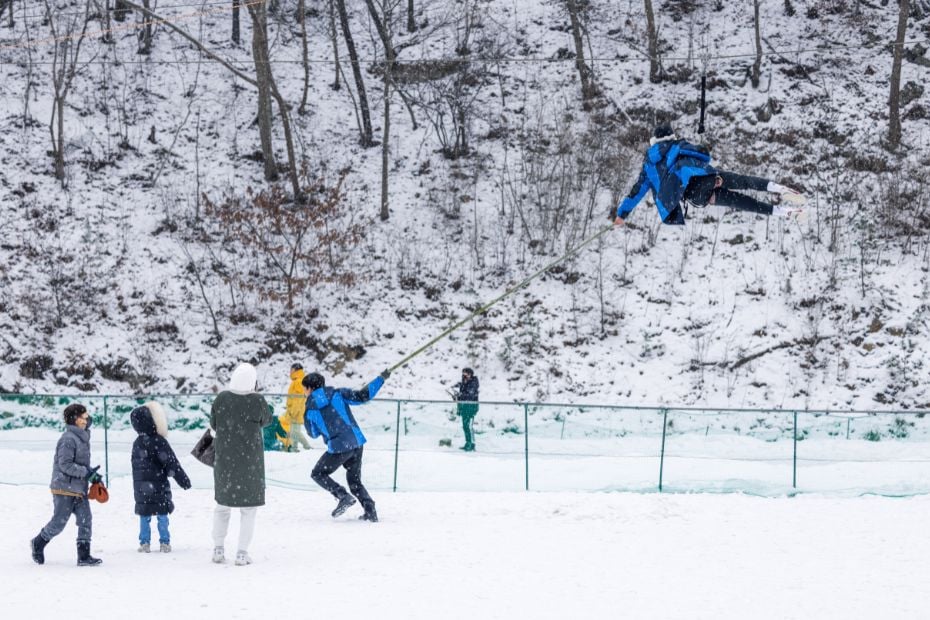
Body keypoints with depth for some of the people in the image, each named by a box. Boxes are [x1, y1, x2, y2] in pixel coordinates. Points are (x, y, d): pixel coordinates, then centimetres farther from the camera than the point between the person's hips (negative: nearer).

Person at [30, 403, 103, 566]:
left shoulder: (82, 437, 13)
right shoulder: (68, 439, -16)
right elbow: (65, 464, -22)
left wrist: (92, 475, 7)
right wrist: (87, 473, -22)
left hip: (79, 489, 8)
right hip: (64, 488, -8)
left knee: (86, 520, 0)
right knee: (59, 522, 0)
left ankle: (84, 555, 1)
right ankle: (38, 543, 24)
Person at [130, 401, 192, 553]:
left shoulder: (137, 443, 5)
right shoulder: (158, 441, -15)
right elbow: (171, 462, -14)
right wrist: (183, 479, -9)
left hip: (141, 488, 5)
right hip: (158, 487, -5)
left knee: (144, 516, 9)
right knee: (162, 515, 4)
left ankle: (144, 543, 8)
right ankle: (164, 542, 7)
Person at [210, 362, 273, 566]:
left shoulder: (221, 399, -9)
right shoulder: (257, 401, -15)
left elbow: (213, 424, 2)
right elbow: (267, 420, 4)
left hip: (224, 459, 2)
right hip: (250, 461, -2)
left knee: (222, 504, 19)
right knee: (249, 507, 9)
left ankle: (218, 549, 20)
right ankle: (242, 553, 5)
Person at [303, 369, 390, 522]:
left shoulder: (310, 409, 2)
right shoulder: (338, 394, 5)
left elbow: (313, 433, 15)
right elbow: (363, 396, -2)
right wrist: (381, 378, 6)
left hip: (339, 448, -5)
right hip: (357, 443, 5)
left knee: (318, 474, 15)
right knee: (355, 481, 22)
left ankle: (343, 496, -4)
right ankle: (370, 511, 8)